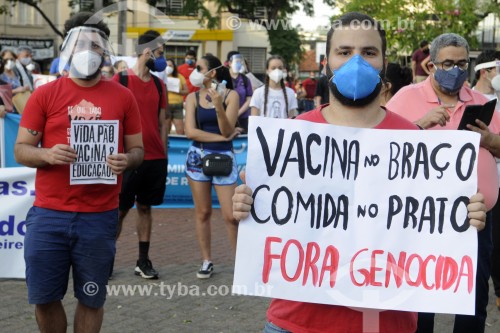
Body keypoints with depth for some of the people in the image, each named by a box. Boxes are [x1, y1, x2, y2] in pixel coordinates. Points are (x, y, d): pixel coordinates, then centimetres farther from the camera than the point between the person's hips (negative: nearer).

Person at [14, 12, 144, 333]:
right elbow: (21, 149, 3)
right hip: (48, 214, 0)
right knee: (44, 298, 7)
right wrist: (47, 154, -18)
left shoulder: (123, 97, 3)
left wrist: (126, 160, -14)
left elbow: (137, 150, 9)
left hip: (100, 216, 0)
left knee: (91, 300, 10)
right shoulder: (45, 94, 1)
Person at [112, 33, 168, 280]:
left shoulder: (159, 85, 11)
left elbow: (161, 123, 13)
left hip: (155, 158, 5)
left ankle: (143, 261, 16)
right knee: (120, 210, 2)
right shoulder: (120, 80, -5)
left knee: (145, 208, 10)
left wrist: (163, 154, 7)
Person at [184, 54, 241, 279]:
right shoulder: (193, 97, 3)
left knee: (231, 216, -5)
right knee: (202, 212, 6)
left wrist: (219, 106, -26)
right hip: (197, 157, 2)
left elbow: (227, 130, -11)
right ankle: (206, 261, 18)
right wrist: (221, 137, -9)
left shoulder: (230, 95, -2)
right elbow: (190, 131, -7)